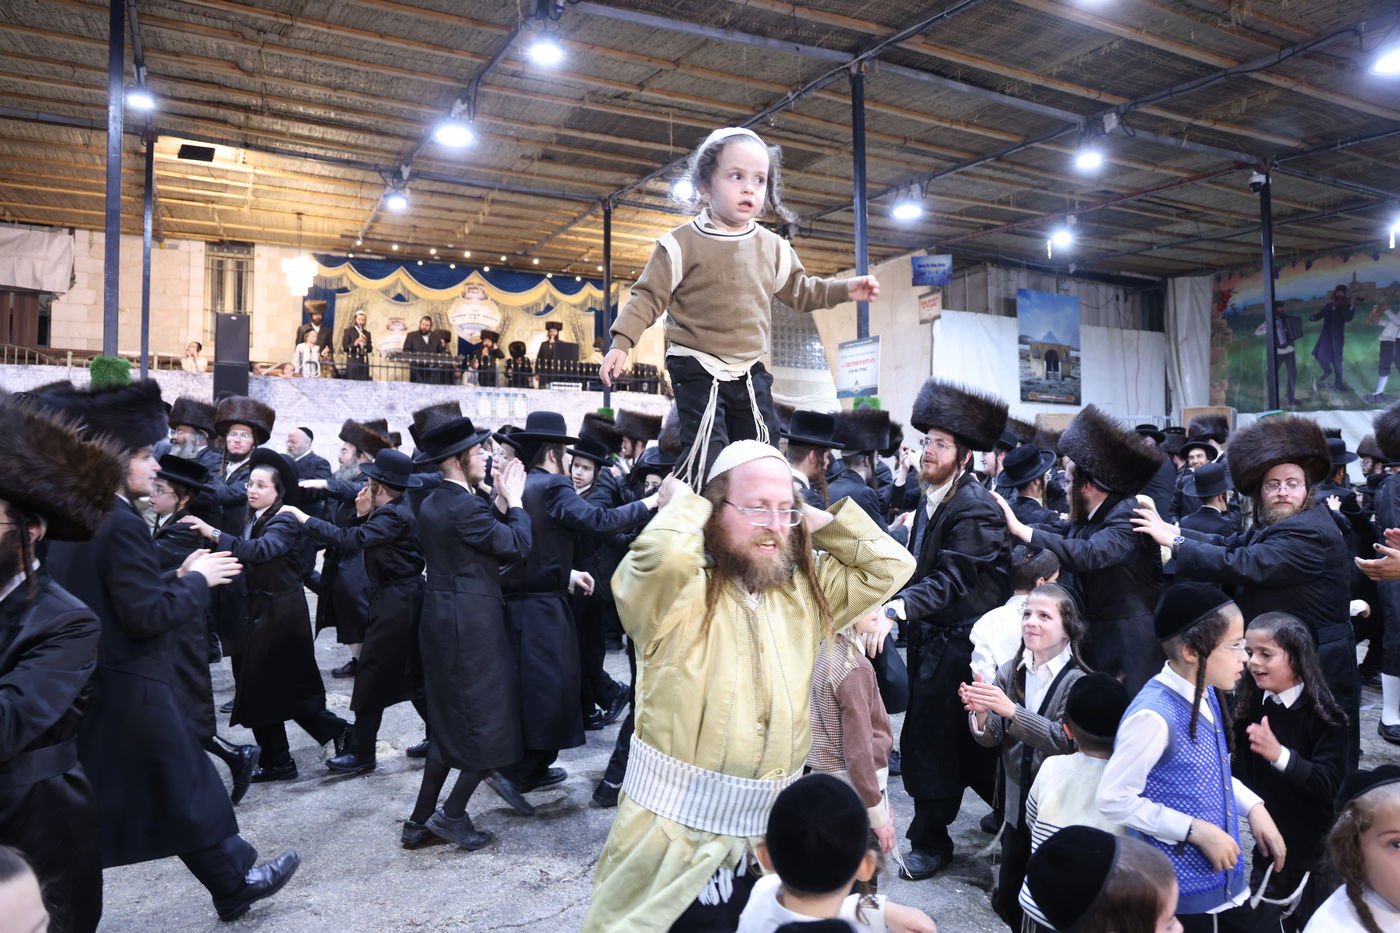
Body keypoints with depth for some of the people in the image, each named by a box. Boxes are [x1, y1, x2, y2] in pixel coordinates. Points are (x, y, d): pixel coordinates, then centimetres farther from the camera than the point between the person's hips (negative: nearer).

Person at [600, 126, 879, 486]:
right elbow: (649, 296, -6)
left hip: (750, 371, 5)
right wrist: (621, 343, -15)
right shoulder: (682, 243, -8)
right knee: (706, 455, -16)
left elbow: (799, 290, 20)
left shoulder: (774, 247, 7)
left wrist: (844, 290, 8)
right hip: (698, 369, -5)